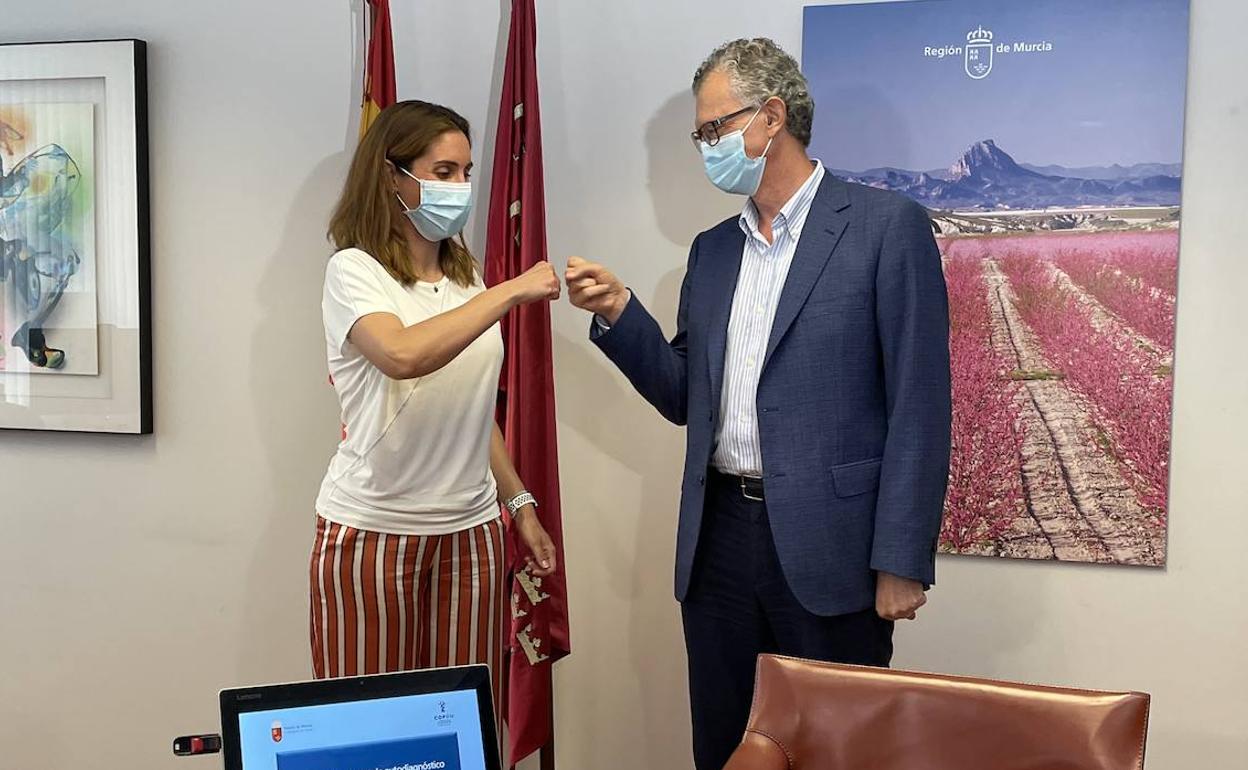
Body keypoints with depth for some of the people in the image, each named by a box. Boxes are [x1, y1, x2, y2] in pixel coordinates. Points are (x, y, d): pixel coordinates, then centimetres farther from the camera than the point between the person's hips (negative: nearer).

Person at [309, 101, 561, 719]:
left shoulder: (465, 275, 10)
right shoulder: (354, 271, -9)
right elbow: (403, 355, -31)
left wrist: (519, 503, 17)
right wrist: (511, 292, -25)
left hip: (470, 529, 5)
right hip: (373, 530, -5)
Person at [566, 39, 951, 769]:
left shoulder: (886, 225, -6)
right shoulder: (713, 249, 13)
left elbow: (919, 407, -10)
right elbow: (686, 397, 14)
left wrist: (901, 562, -13)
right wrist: (618, 311, -1)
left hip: (826, 545, -5)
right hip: (720, 539, 6)